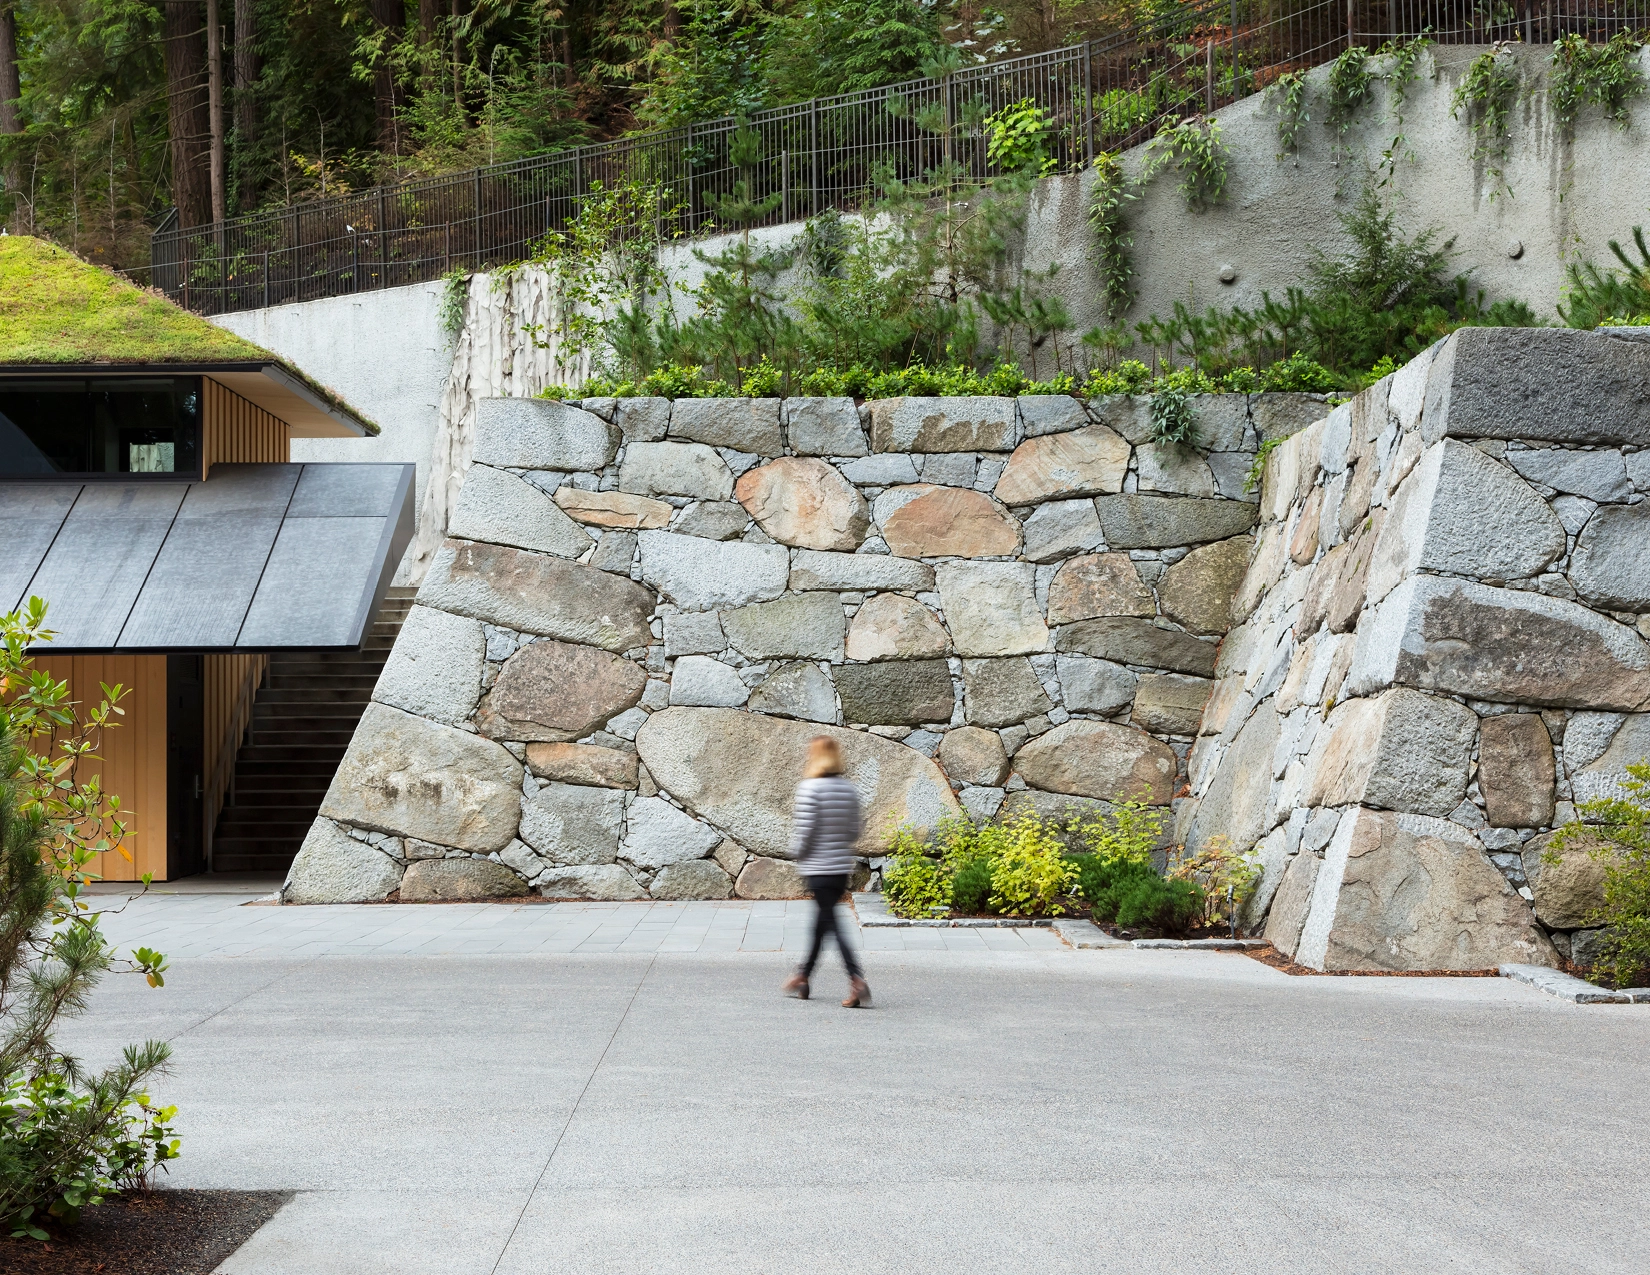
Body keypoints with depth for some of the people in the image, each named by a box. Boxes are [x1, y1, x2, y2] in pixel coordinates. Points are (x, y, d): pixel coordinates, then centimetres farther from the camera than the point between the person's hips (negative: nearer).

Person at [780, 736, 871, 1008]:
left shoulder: (809, 788, -15)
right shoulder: (849, 789, 3)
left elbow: (804, 830, -15)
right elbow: (854, 832, 7)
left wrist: (798, 853, 3)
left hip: (817, 868, -7)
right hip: (842, 867, 7)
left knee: (832, 924, -5)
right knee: (821, 922, 17)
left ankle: (857, 980, -17)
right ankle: (803, 976, 31)